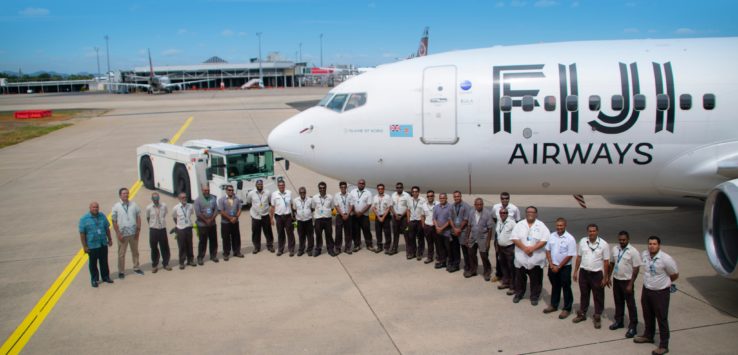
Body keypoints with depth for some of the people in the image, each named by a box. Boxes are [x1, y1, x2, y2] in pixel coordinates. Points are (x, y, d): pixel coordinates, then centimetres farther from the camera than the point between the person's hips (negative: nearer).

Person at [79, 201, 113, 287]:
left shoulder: (102, 216, 2)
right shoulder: (84, 219, -10)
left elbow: (107, 229, 12)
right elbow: (82, 233, -9)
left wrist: (110, 239, 14)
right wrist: (84, 246, -10)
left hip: (103, 244, 4)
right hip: (92, 246, -4)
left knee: (104, 262, 13)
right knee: (93, 263, 7)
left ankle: (106, 277, 27)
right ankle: (94, 280, 19)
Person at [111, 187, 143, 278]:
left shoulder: (134, 205, -1)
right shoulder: (116, 207, -7)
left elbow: (138, 218, 3)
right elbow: (114, 221, -7)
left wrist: (138, 230, -3)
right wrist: (118, 234, -12)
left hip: (133, 233, 3)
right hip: (122, 234, -3)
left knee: (135, 251, 16)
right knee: (121, 253, 6)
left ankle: (136, 268, 30)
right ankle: (121, 271, 16)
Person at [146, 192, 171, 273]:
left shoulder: (164, 206, -4)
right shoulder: (149, 208, -7)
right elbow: (148, 218, 8)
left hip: (162, 229, 1)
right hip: (153, 230, -1)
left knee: (165, 248, 8)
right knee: (154, 248, 6)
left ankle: (165, 264, 22)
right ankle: (154, 265, 19)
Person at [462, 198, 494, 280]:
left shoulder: (487, 214, -14)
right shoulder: (471, 214, 1)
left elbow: (490, 229, -13)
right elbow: (469, 226, 7)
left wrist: (488, 241, -14)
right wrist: (467, 238, 5)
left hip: (483, 239, -5)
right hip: (472, 238, 5)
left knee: (484, 256, 2)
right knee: (471, 255, 14)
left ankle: (487, 273, 22)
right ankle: (472, 270, 32)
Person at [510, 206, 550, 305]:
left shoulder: (541, 226, -2)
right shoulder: (519, 225, 2)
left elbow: (544, 240, -11)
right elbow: (515, 238, -6)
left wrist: (533, 248, -20)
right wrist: (524, 248, -18)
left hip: (536, 258, -1)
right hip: (521, 257, 1)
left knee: (536, 279, 8)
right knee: (520, 278, 14)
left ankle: (534, 297, 23)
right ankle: (518, 294, 31)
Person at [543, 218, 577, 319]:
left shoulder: (570, 239, -15)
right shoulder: (552, 236, 0)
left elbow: (570, 256, -14)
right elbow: (548, 250, 6)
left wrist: (558, 267, -13)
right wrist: (551, 265, -4)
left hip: (565, 267, -4)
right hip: (552, 266, 4)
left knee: (566, 288, 6)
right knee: (555, 286, 18)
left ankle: (567, 309, 18)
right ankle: (554, 305, 32)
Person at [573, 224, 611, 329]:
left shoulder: (603, 244, -10)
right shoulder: (582, 241, -2)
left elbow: (606, 262, -7)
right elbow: (579, 257, 6)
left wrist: (605, 277, -7)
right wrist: (575, 272, 6)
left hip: (597, 274, -3)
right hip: (583, 272, 3)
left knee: (598, 296, 6)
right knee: (583, 294, 16)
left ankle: (597, 317, 21)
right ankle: (582, 314, 31)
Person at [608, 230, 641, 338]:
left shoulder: (633, 252, -16)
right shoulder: (615, 249, 1)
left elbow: (636, 269, -15)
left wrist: (630, 284, -17)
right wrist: (608, 277, 11)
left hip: (627, 281, -5)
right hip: (616, 280, 6)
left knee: (630, 304, 4)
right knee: (618, 302, 18)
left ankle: (632, 327, 13)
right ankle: (619, 321, 34)